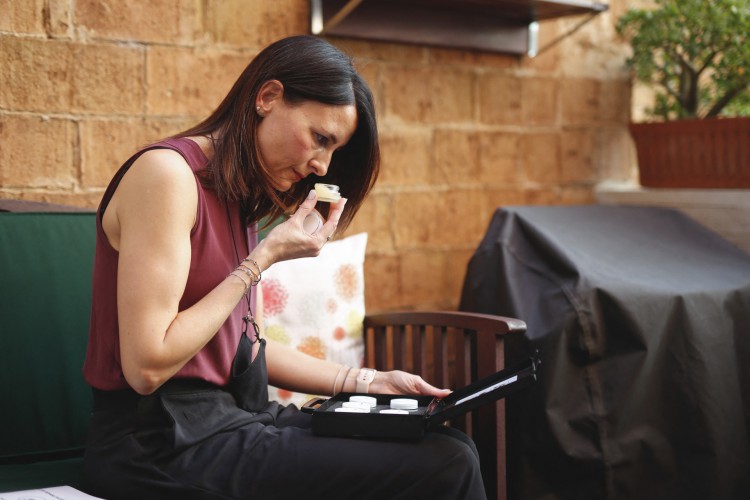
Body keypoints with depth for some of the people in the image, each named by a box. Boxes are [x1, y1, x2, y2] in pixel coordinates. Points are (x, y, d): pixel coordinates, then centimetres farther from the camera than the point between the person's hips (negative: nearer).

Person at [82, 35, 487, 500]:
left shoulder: (236, 196, 13)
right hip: (166, 444, -9)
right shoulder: (167, 174, -14)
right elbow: (147, 365, -20)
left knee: (452, 448, -3)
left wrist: (366, 381, 7)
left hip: (233, 417, 9)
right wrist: (263, 258, -15)